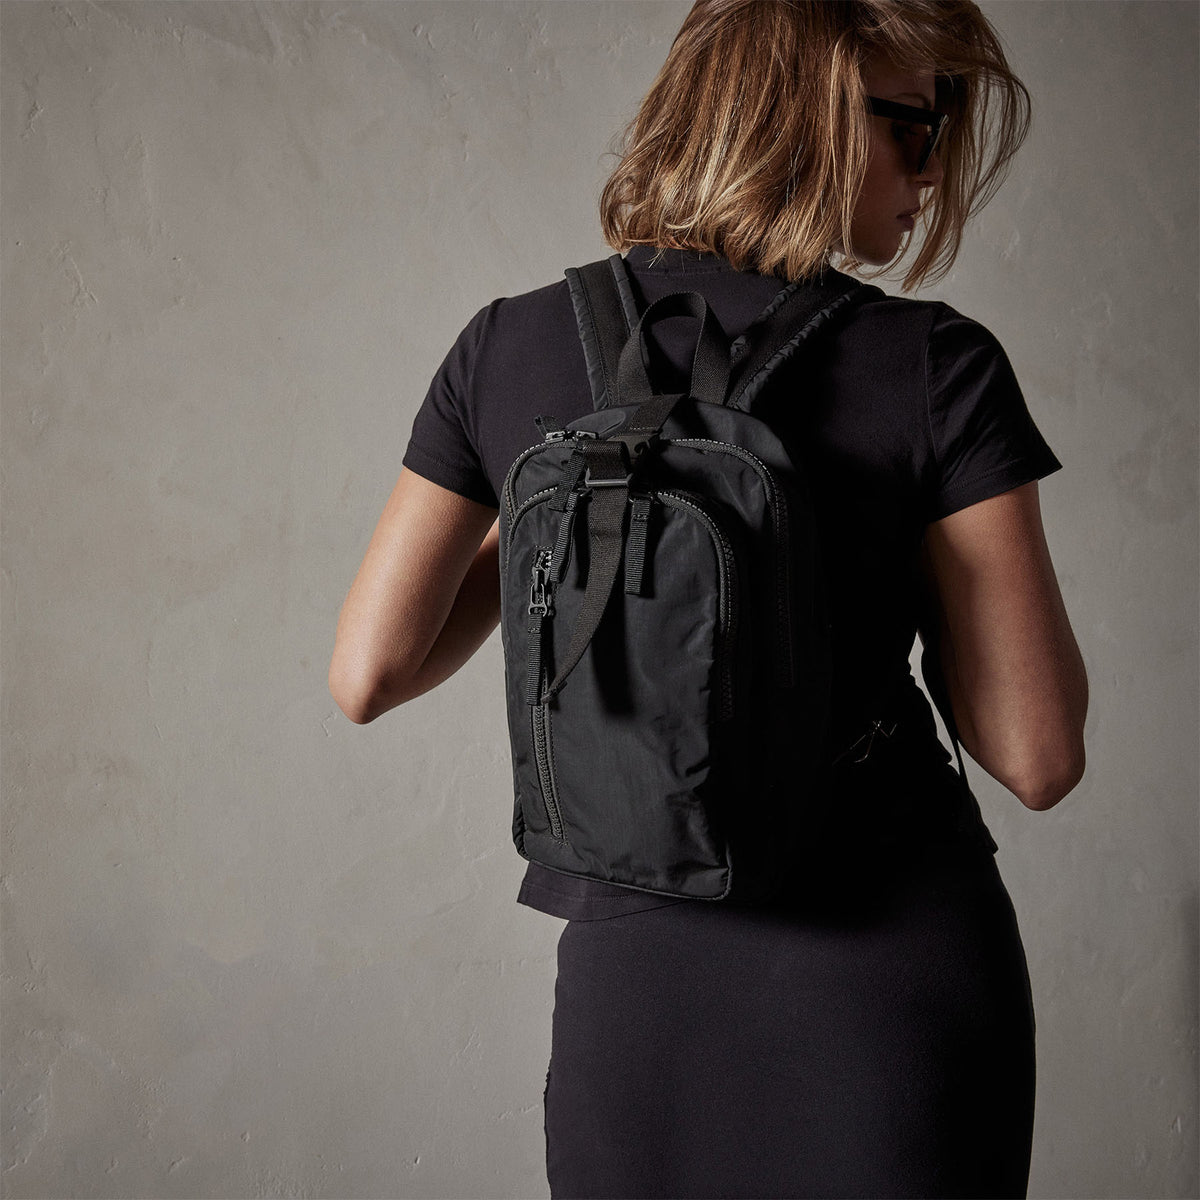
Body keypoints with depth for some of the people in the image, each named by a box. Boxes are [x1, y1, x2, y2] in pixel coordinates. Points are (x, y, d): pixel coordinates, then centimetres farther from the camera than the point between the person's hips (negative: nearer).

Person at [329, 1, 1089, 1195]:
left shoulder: (509, 347, -3)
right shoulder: (932, 367, -11)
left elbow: (367, 676, 0)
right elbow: (1037, 755, -10)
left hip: (635, 967, 3)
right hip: (901, 958, -2)